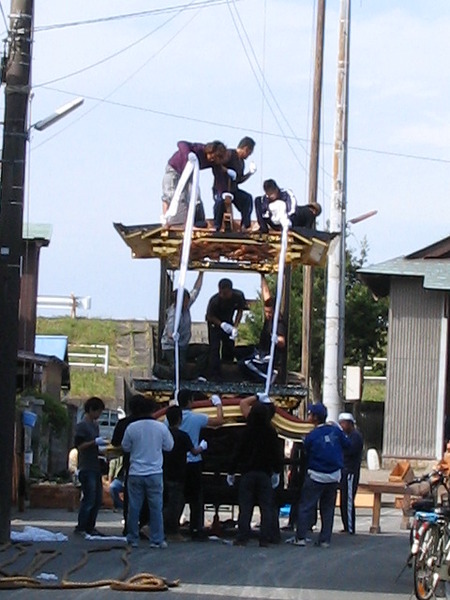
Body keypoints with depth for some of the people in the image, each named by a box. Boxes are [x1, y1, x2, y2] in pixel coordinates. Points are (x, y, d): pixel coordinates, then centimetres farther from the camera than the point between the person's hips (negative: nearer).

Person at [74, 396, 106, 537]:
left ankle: (90, 527, 14)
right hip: (86, 468, -9)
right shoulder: (81, 426, -9)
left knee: (97, 500, 8)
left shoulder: (95, 425, 18)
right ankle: (80, 528, -2)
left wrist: (101, 444, 12)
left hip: (95, 467, 9)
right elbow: (79, 445, -16)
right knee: (89, 499, -9)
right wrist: (94, 442, -22)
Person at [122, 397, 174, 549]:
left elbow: (125, 447, 6)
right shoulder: (161, 427, -6)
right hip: (154, 472, 0)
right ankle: (157, 540, 3)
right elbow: (169, 446, 6)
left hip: (135, 473, 0)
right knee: (156, 507, 4)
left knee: (134, 507, 7)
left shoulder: (132, 428, -7)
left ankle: (133, 539, 11)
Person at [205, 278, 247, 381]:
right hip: (215, 322, -4)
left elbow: (240, 311, -7)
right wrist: (222, 324, -33)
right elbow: (210, 316, -19)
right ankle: (214, 375, -13)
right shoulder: (214, 300, -35)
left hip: (228, 321, 4)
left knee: (229, 347, 9)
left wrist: (235, 327, -18)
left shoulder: (238, 296, -25)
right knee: (214, 347, -13)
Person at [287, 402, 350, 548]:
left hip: (316, 476, -4)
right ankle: (325, 539, 8)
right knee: (328, 508, 10)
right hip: (334, 476, 4)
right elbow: (347, 444, 8)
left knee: (306, 506, 3)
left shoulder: (311, 436, -12)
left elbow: (306, 455, -1)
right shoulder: (335, 431, -4)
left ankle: (300, 537, -1)